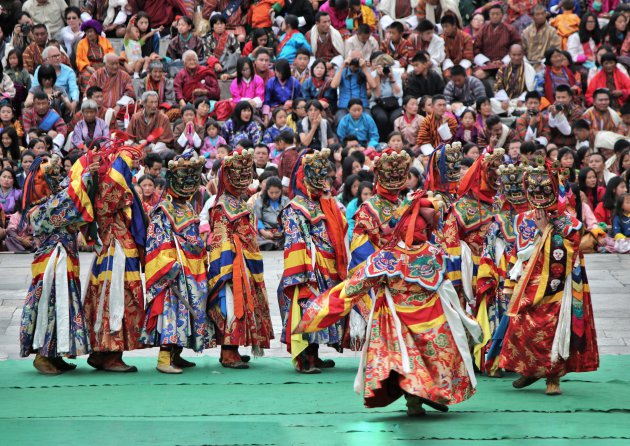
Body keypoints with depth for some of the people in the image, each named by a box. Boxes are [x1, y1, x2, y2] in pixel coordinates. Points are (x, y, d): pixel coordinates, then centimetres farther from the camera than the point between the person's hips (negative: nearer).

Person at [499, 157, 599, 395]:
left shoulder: (567, 221, 0)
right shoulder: (524, 220, 10)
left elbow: (565, 253, -12)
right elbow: (522, 253, 7)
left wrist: (547, 229, -12)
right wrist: (541, 231, -1)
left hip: (555, 288, -3)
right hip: (529, 286, 3)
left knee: (553, 329, -7)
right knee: (522, 327, -4)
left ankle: (553, 377, 2)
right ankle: (529, 369, 15)